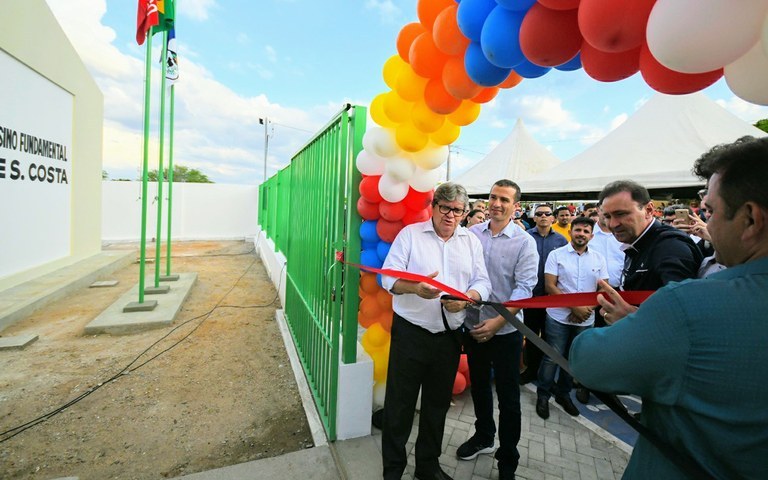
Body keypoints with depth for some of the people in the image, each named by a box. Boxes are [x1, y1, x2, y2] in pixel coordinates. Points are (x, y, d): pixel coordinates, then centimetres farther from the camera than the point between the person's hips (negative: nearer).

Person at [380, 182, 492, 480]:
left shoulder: (471, 241, 8)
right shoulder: (409, 234, -3)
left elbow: (482, 283, 4)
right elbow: (388, 277, -9)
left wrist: (465, 299, -17)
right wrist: (415, 288, -27)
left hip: (449, 335, 4)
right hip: (410, 332, -3)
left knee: (438, 403, 18)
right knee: (400, 402, 7)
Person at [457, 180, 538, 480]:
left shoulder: (524, 242, -9)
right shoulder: (472, 233, -1)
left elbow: (524, 288, -15)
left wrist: (498, 321, -23)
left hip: (505, 330, -3)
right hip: (473, 325, 3)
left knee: (508, 398, 10)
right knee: (479, 386, 22)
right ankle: (483, 437, 46)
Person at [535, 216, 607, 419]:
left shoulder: (599, 259, 5)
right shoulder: (556, 255, -5)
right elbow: (550, 286, -10)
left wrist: (587, 309, -11)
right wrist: (575, 307, -16)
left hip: (586, 319, 4)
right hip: (559, 317, -3)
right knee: (552, 357, 1)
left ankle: (563, 393, 33)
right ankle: (543, 395, 19)